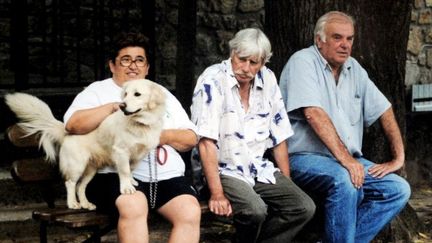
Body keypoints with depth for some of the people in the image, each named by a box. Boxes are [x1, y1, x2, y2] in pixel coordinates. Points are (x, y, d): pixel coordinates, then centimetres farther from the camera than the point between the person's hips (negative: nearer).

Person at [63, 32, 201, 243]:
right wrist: (113, 106, -13)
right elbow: (73, 124, -7)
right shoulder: (98, 91, 13)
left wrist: (166, 136, -3)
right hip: (117, 175, -4)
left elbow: (191, 139, 18)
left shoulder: (162, 94, 24)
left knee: (190, 212, -24)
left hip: (168, 177, 4)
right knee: (133, 206, -36)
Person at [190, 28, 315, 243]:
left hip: (259, 170, 6)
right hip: (222, 170, -6)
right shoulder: (212, 81, -13)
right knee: (255, 210, -32)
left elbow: (278, 136, 11)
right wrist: (217, 193, -27)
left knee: (304, 208, -13)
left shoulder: (268, 80, 5)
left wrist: (287, 185, 8)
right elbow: (206, 142, -20)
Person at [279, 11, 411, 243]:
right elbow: (314, 114, -21)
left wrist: (398, 158, 8)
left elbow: (383, 110, 18)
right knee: (344, 181, -36)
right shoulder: (303, 62, -8)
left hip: (350, 161, 8)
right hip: (306, 158, -8)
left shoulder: (353, 68, 14)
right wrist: (344, 158, -28)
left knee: (398, 189, -11)